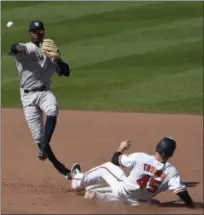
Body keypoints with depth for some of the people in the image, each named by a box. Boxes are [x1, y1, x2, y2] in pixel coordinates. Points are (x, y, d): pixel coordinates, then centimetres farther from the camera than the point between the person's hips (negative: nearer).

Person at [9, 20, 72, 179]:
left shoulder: (50, 51, 14)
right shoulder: (26, 48, 2)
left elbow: (66, 72, 9)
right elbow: (16, 48, -23)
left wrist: (57, 58, -9)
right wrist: (17, 48, -48)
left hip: (45, 92, 2)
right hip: (28, 95, -2)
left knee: (52, 110, -35)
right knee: (38, 135, -5)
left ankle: (44, 148, -38)